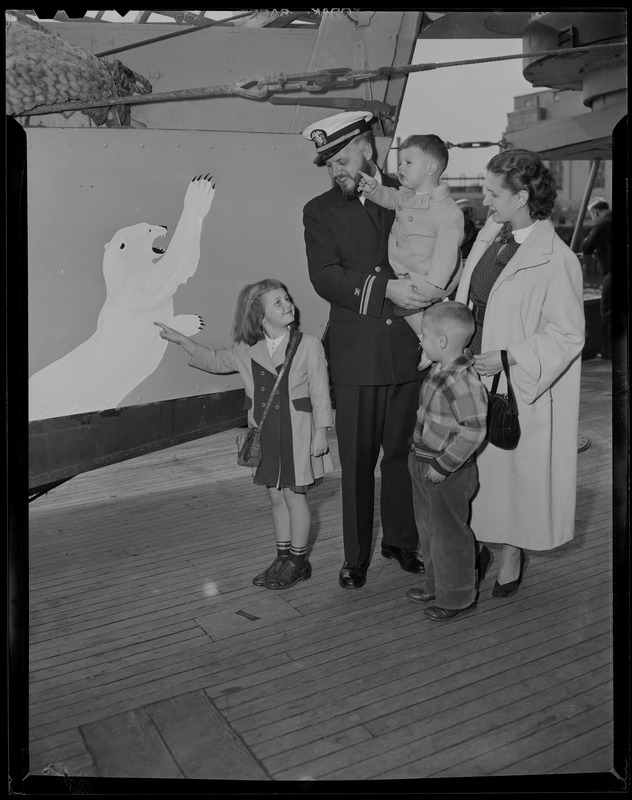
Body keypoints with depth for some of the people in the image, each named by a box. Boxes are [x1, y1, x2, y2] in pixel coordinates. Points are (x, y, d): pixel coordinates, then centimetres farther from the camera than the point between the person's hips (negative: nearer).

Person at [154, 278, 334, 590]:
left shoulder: (308, 345, -7)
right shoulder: (246, 351, 3)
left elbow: (320, 393, -6)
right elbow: (214, 360, 18)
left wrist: (320, 433, -8)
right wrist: (180, 339, 13)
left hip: (297, 431, -4)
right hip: (264, 433, 4)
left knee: (294, 495, 3)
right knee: (275, 496, 12)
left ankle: (299, 560, 18)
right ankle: (283, 556, 26)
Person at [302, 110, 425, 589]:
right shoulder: (320, 211, 3)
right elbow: (324, 278, -10)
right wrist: (384, 289, -23)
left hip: (410, 350, 2)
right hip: (356, 356, -1)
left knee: (402, 453, 13)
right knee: (357, 461, 6)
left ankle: (401, 540, 31)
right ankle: (357, 555, 20)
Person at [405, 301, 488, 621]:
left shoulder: (463, 380, -26)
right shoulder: (440, 370, 4)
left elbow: (473, 431, -27)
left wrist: (442, 467, -23)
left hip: (447, 474, -9)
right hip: (424, 465, 10)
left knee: (448, 534, 6)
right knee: (428, 528, 22)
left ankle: (458, 597, 25)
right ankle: (436, 585, 40)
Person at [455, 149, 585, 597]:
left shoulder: (555, 259, -18)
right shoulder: (490, 235, 4)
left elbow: (568, 335, -15)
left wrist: (509, 358, -21)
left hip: (517, 387, -6)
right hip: (474, 375, 7)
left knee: (515, 471, 9)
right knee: (475, 467, 16)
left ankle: (512, 556, 29)